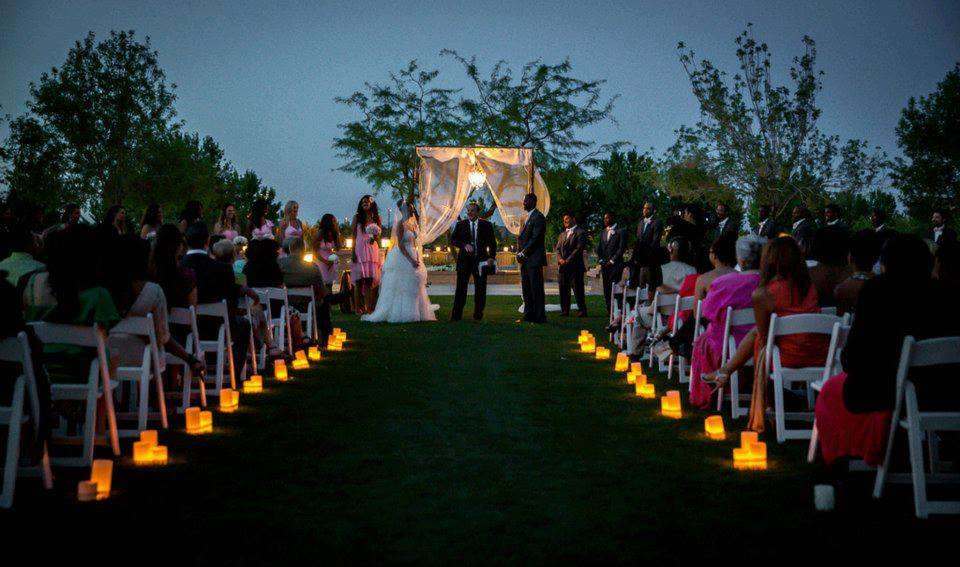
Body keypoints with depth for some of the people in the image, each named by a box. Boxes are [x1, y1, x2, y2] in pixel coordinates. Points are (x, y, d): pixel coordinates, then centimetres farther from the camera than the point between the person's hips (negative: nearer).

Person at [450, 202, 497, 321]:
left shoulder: (486, 225, 6)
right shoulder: (461, 225, 8)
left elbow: (492, 243, 6)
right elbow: (452, 240, 3)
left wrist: (492, 257, -8)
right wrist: (464, 245, -14)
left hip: (481, 260, 0)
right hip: (464, 260, 0)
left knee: (480, 288, 4)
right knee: (461, 288, -2)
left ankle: (478, 315, 15)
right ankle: (456, 315, 0)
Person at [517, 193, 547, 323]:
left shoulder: (538, 217, -9)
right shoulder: (527, 217, 20)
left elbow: (535, 238, -16)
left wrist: (523, 253, -14)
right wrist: (519, 253, 7)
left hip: (534, 259, -9)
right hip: (525, 259, 9)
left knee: (536, 288, -7)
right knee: (526, 288, 11)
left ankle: (539, 316, -4)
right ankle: (529, 314, 17)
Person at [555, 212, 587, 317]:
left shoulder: (580, 233, -1)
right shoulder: (562, 234, 22)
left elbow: (579, 249, -10)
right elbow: (558, 248, 16)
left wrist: (568, 260, -14)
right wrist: (560, 259, -4)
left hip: (575, 266, -7)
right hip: (563, 267, 7)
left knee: (578, 289, -7)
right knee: (563, 289, 5)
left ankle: (582, 310, -4)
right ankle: (565, 310, 9)